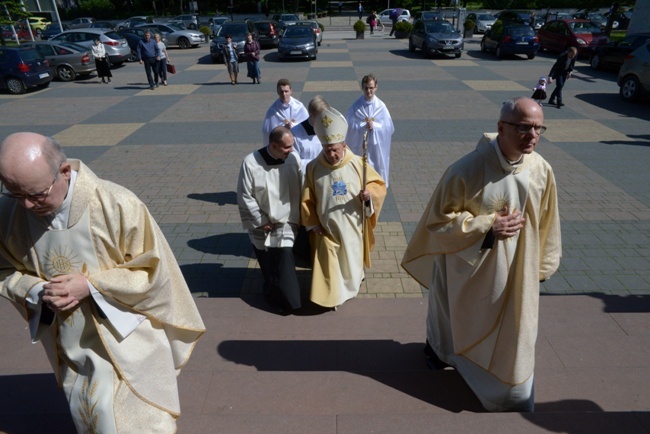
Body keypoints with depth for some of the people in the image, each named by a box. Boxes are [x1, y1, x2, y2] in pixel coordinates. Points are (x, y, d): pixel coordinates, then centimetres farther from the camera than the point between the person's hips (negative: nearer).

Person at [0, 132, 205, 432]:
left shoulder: (118, 205, -25)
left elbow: (153, 269, -16)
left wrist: (90, 285, -24)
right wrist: (38, 292, -16)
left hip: (125, 342, -4)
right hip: (70, 348, 5)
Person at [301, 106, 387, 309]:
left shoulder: (357, 163, -14)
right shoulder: (313, 168, -13)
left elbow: (379, 184, -4)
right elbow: (307, 199, -2)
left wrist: (370, 194, -26)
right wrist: (313, 224, -3)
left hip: (352, 226, 1)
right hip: (326, 227, -1)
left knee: (352, 259, 21)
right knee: (329, 265, 6)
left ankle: (351, 286, 51)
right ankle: (330, 296, 29)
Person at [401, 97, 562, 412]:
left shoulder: (542, 171, -12)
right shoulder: (467, 170, -27)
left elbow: (546, 224, 2)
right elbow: (438, 220, -20)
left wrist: (541, 266, 9)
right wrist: (487, 226, -27)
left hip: (516, 272, 4)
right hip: (467, 268, -3)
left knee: (512, 331, 16)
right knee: (454, 316, 23)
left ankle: (512, 398, 42)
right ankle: (439, 349, 57)